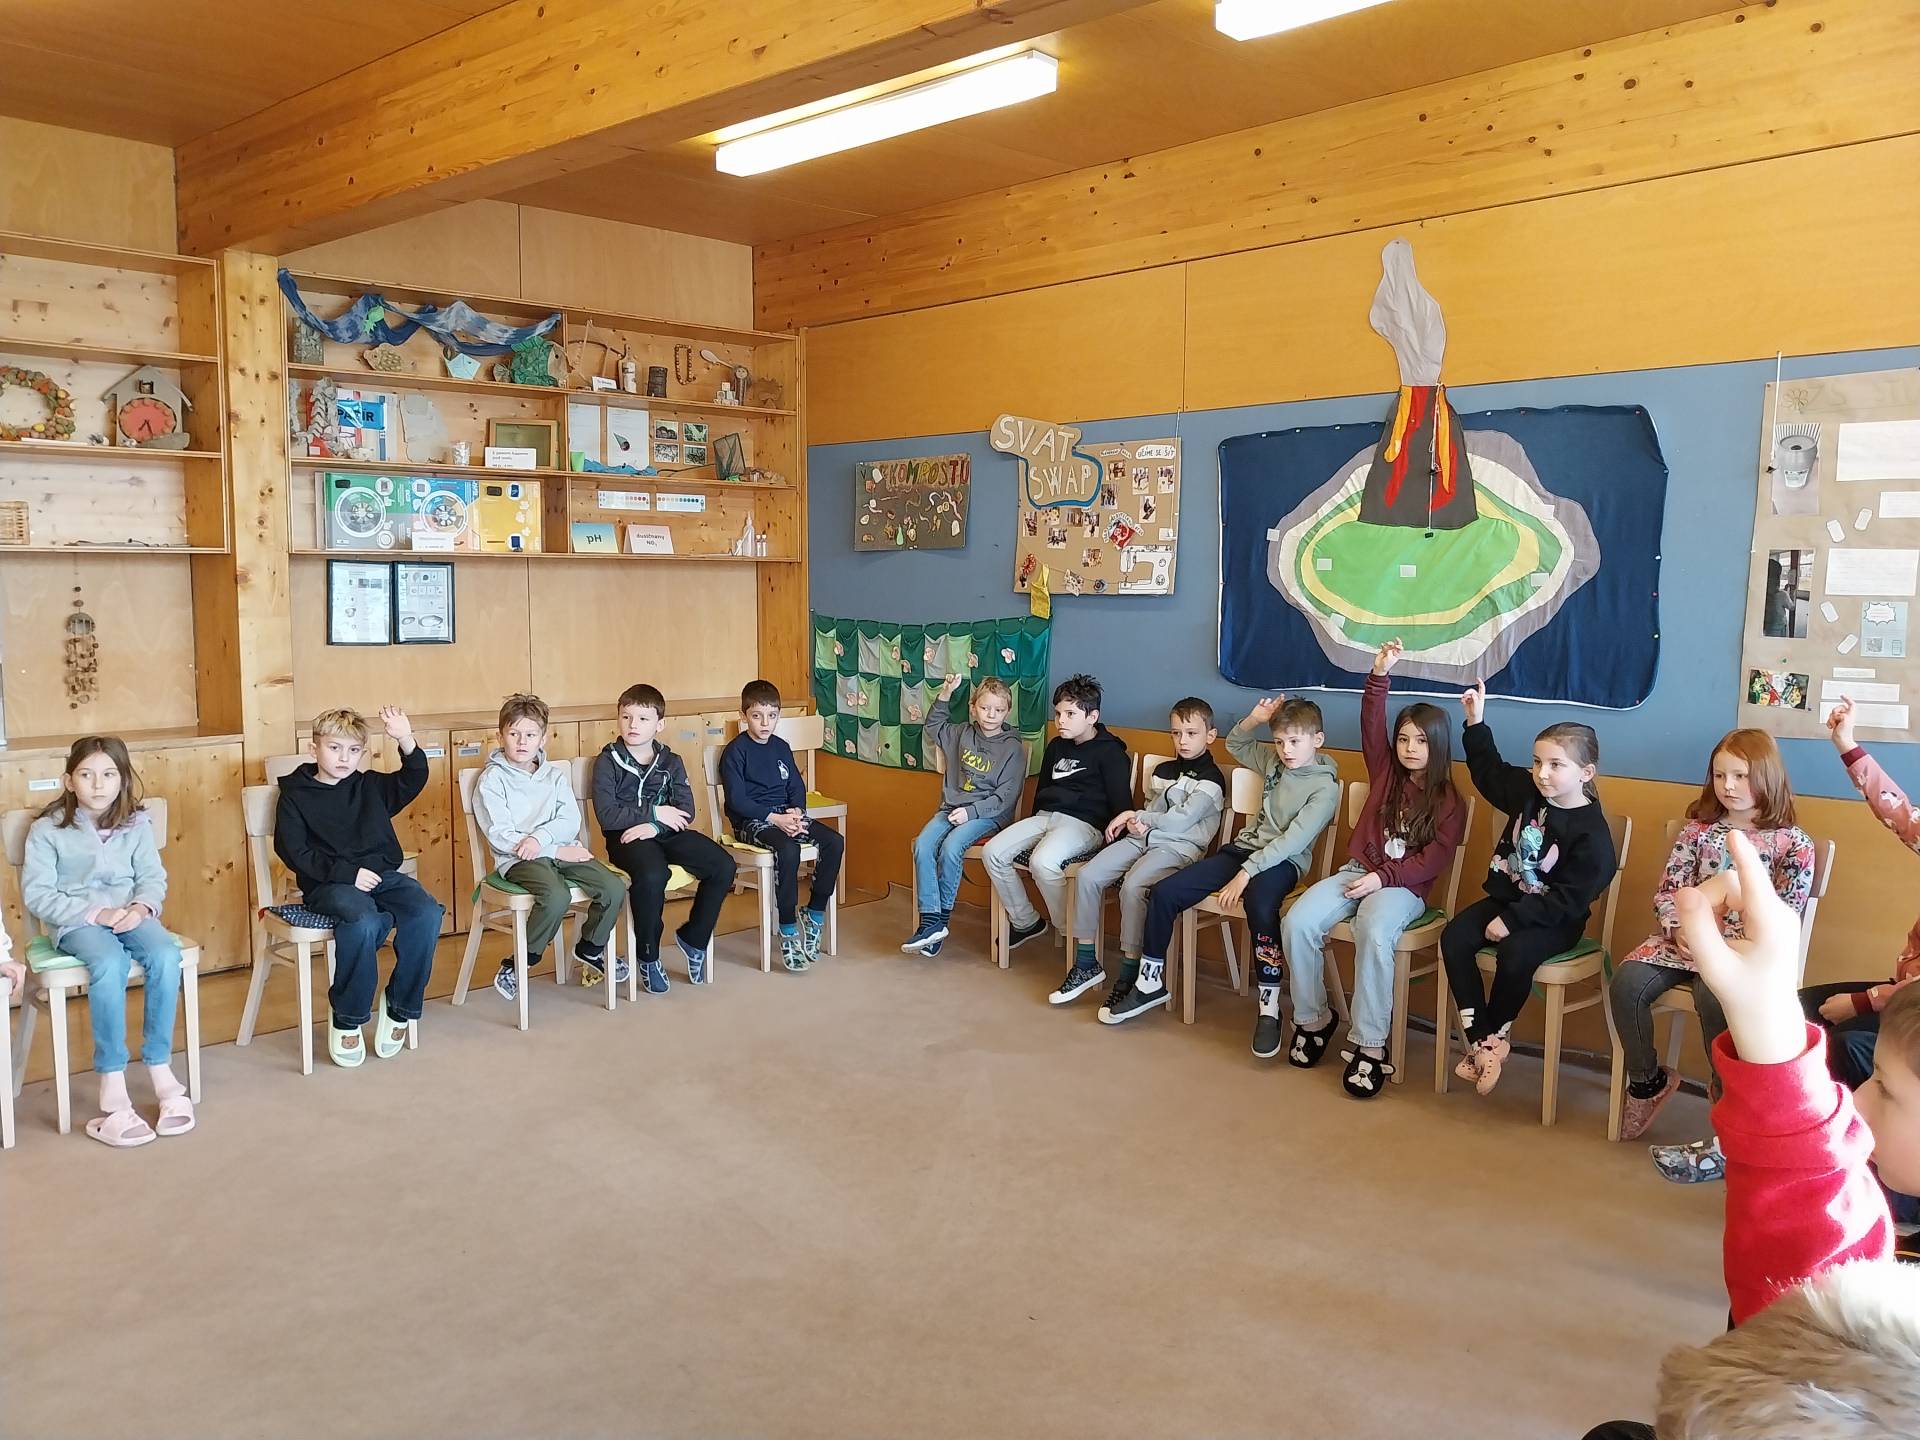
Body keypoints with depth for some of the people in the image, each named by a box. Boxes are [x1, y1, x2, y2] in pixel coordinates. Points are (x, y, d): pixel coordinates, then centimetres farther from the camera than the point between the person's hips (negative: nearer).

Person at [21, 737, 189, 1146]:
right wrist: (95, 913, -16)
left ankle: (158, 1067, -19)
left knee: (166, 955, -30)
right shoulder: (48, 830, 1)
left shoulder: (137, 825, 9)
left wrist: (140, 907, -16)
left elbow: (154, 879, 6)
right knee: (110, 962, -36)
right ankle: (112, 1085, -30)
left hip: (128, 914, 3)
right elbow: (37, 894, -5)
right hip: (75, 922, -2)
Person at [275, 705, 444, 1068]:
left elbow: (414, 778, 5)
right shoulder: (295, 794, 6)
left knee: (427, 913, -26)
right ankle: (346, 1019, -17)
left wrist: (405, 740, -13)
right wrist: (346, 873, -13)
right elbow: (294, 852, -3)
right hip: (328, 884, -4)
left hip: (383, 875, 4)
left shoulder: (371, 787, 16)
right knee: (363, 920, -37)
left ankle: (399, 1008, -10)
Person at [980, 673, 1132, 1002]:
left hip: (1083, 824, -8)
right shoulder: (1056, 747, 20)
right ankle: (1025, 922, 9)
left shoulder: (1109, 752, -3)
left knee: (1042, 862, -37)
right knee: (993, 853, -13)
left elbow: (1121, 804, -8)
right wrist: (1030, 831, 24)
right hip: (1045, 817, 8)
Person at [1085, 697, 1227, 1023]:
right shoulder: (1164, 771, 21)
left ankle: (1130, 979, -26)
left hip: (1179, 847, -7)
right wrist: (1137, 822, -5)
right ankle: (1085, 962, -5)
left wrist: (1138, 817, -4)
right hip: (1143, 838, 7)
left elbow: (1181, 820, -13)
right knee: (1087, 876, -14)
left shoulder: (1210, 778, -3)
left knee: (1132, 886, -34)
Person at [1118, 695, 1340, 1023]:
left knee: (1259, 906, -41)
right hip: (1243, 848, 7)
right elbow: (1234, 744, 29)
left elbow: (1293, 841, -18)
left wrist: (1247, 872, -23)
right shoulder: (1274, 759, 11)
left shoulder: (1326, 786, -10)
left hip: (1281, 861, -6)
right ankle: (1150, 981, 5)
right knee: (1164, 893, -9)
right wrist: (1254, 720, 7)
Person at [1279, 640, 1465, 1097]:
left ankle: (1370, 1045, -29)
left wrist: (1384, 877, -18)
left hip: (1403, 887, -4)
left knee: (1374, 936, -38)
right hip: (1356, 871, 4)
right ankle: (1312, 1019, -4)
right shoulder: (1385, 771, 12)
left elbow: (1435, 859, -8)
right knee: (1297, 923, -23)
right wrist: (1379, 675, -12)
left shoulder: (1448, 801, 1)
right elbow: (1371, 724, 0)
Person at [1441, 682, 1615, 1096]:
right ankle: (1484, 1040, -14)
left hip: (1555, 919, -7)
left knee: (1515, 953, -34)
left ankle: (1490, 1037, -9)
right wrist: (1476, 722, 13)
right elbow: (1490, 771, 21)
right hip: (1507, 898, 7)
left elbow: (1567, 899, -22)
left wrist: (1512, 919, -26)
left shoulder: (1591, 832, -19)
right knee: (1454, 937, -17)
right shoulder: (1527, 792, 0)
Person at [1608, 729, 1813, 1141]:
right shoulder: (1699, 828, 9)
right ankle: (1647, 1079, 1)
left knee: (1713, 997, -35)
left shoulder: (1791, 842, 0)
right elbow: (1668, 888, 6)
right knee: (1626, 984, -21)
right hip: (1686, 936, 4)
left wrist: (1729, 944, -17)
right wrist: (1678, 929, -14)